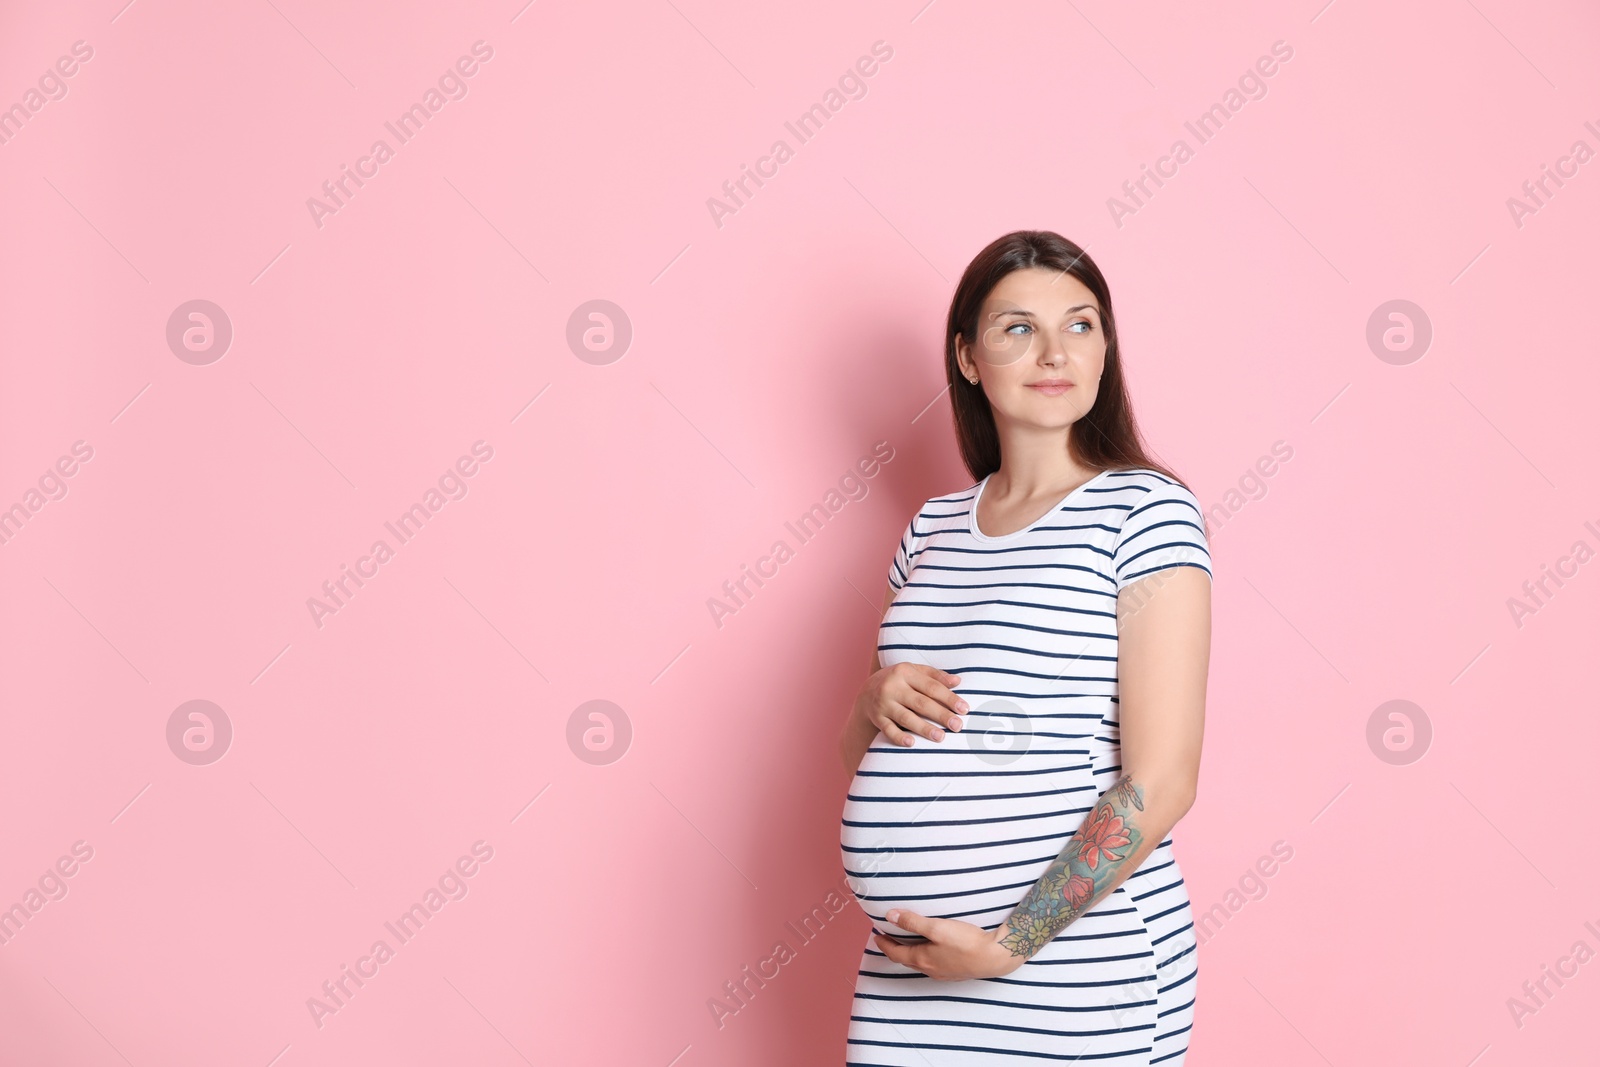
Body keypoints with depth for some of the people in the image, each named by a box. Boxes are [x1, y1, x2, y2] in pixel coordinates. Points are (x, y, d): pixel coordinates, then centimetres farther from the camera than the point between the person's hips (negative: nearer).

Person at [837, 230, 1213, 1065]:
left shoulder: (1144, 510, -7)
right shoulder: (934, 527, 9)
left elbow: (1160, 782, -14)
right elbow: (858, 753, 17)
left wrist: (1007, 947, -16)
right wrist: (875, 700, -5)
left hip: (1076, 962, -5)